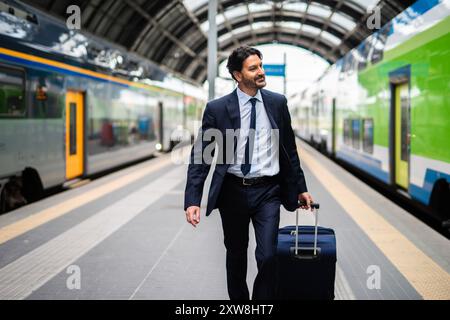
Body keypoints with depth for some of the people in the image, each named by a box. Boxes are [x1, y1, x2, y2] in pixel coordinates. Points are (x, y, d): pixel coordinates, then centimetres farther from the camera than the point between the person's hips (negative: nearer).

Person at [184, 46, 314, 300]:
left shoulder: (277, 103, 2)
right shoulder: (217, 108, -6)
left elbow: (289, 150, 11)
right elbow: (201, 156, -6)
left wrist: (301, 188, 11)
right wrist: (193, 200, -15)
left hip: (267, 192, 0)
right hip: (233, 191, 0)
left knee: (268, 256, -9)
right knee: (236, 255, 15)